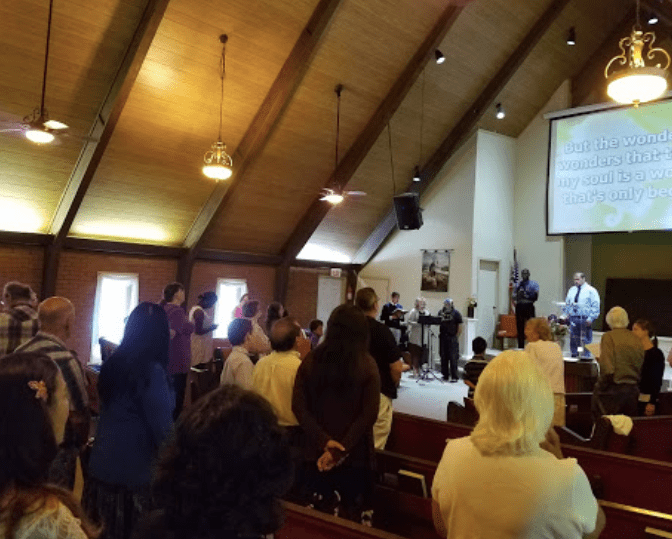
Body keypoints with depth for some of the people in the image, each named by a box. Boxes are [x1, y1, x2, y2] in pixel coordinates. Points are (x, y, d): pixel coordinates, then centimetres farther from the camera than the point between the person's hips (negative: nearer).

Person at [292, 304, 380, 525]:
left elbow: (298, 406, -5)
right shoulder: (367, 365, -8)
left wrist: (324, 442, -10)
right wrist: (340, 449, -12)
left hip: (318, 451, 3)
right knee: (356, 517, 9)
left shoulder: (311, 360, -1)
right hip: (354, 453, -3)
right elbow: (369, 415, -13)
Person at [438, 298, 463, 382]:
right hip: (443, 337, 5)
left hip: (452, 338, -5)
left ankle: (454, 377, 1)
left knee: (453, 358, -4)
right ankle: (445, 375, 20)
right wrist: (440, 333, 4)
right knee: (443, 357, 10)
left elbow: (460, 326, -4)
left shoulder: (456, 313, -4)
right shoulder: (441, 312, 10)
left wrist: (456, 337, -7)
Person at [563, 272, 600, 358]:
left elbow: (595, 306, -7)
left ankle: (586, 357, 6)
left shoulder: (591, 290, -2)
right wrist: (566, 314, 8)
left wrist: (590, 318, -14)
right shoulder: (572, 290, 14)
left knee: (585, 340, -1)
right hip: (573, 318, 5)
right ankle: (574, 355, 19)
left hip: (585, 319, -5)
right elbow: (567, 303, 21)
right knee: (573, 339, 9)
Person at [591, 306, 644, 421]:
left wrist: (602, 386, -6)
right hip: (633, 390, 6)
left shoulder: (609, 337, -10)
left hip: (612, 390, -6)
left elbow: (607, 369, -18)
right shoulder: (636, 339, 6)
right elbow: (641, 368, 10)